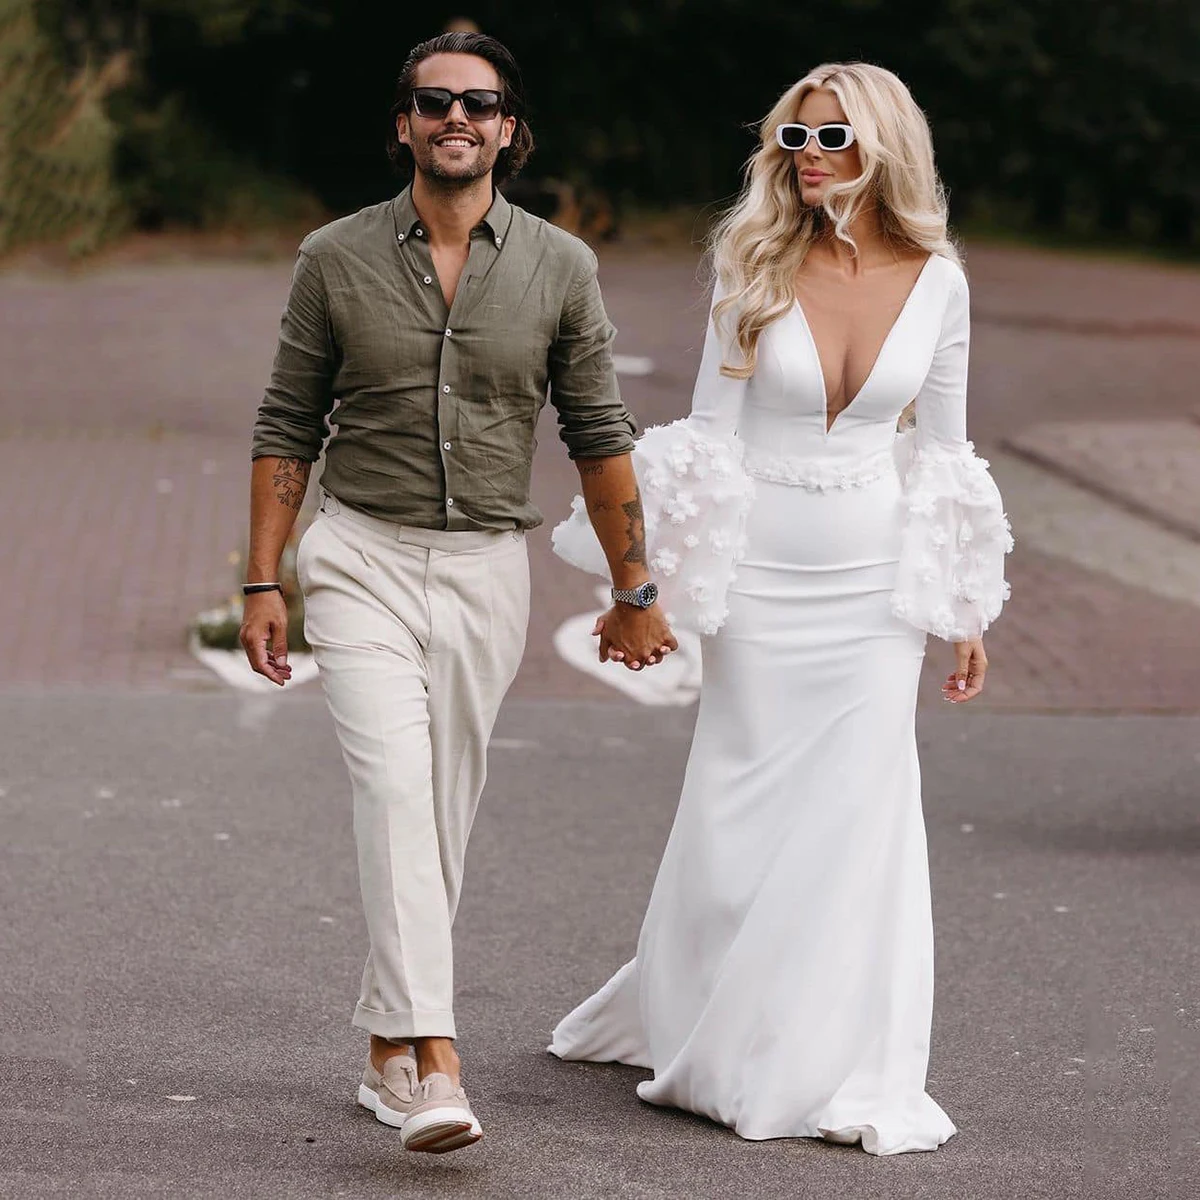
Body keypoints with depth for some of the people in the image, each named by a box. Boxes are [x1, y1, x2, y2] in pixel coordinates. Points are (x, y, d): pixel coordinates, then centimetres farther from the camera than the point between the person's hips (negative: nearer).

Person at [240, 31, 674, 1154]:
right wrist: (262, 584, 1)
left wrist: (633, 590, 10)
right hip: (362, 558, -2)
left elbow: (598, 436, 8)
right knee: (396, 788, -18)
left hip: (486, 567, 2)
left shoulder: (558, 267, 2)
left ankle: (386, 1048, 22)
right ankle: (432, 1063, -24)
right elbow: (287, 427, 5)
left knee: (441, 817, 7)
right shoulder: (336, 258, 0)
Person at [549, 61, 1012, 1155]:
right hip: (759, 575, -1)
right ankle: (705, 1039, 25)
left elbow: (945, 450, 8)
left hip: (875, 584, 1)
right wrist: (660, 570, -5)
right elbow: (709, 427, 1)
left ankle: (848, 1074, 7)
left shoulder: (936, 280, 0)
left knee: (861, 808, -2)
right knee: (741, 807, 4)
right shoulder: (757, 266, -3)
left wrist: (966, 612, 9)